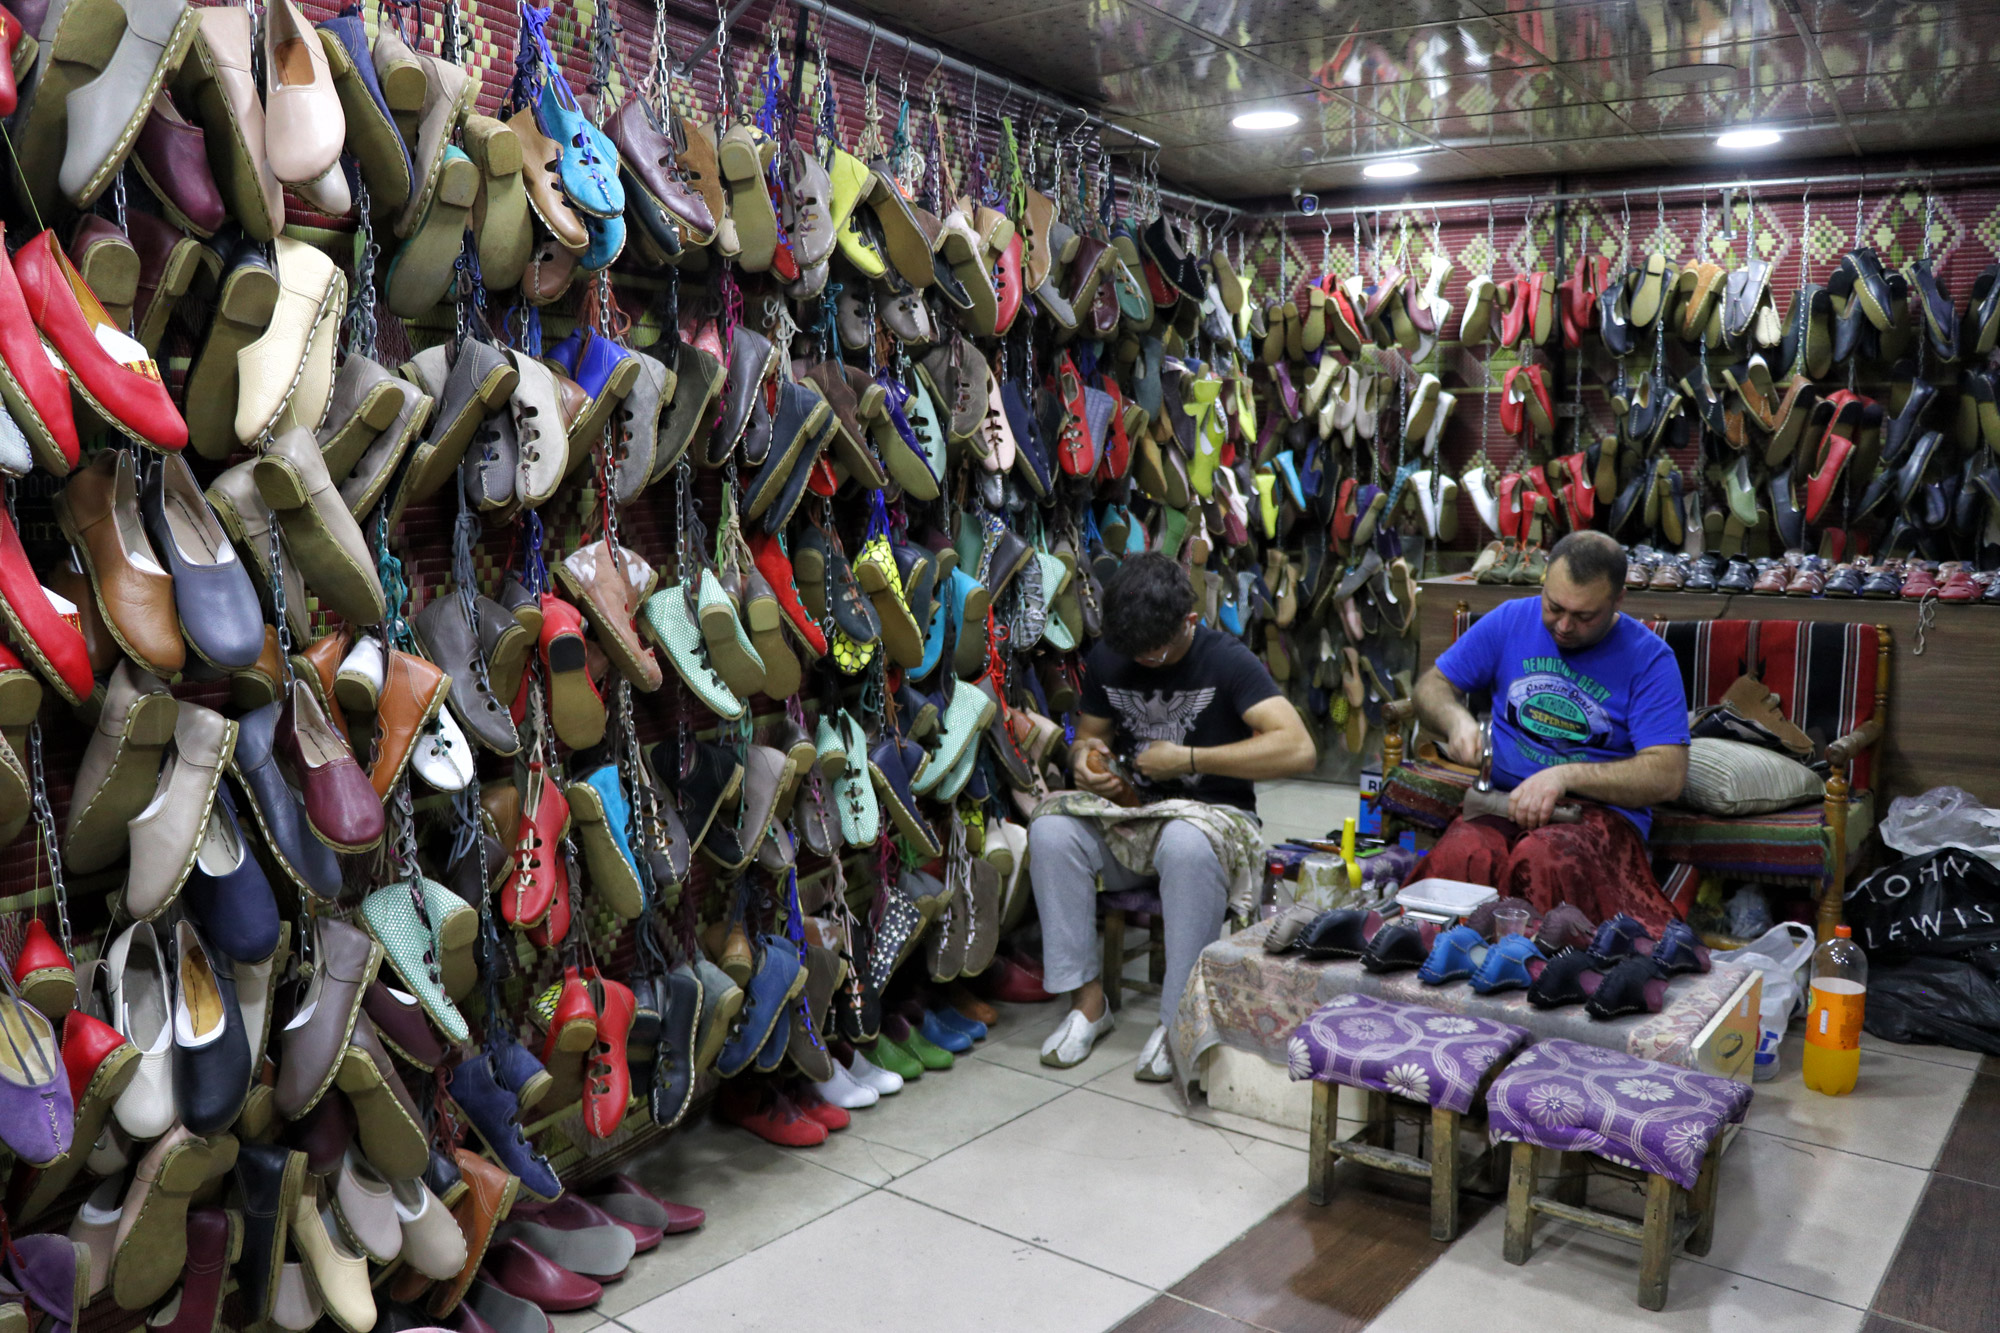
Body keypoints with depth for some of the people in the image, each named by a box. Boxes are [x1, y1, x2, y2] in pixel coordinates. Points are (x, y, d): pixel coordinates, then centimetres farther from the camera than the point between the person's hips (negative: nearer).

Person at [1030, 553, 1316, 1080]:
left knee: (1187, 846, -40)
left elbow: (1298, 748, -23)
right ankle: (1088, 999, -15)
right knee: (1050, 831, -26)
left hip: (1211, 813, -4)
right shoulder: (1107, 659, 4)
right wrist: (1084, 759, -9)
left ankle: (1178, 1017, -24)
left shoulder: (1226, 660, -12)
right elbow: (1087, 734, 18)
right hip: (1127, 809, 5)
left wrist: (1189, 759, -21)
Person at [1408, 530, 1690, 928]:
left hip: (1602, 810, -2)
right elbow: (1432, 685, 17)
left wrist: (1565, 776, -19)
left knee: (1545, 862, -39)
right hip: (1503, 800, 2)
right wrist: (1456, 719, -8)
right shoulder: (1509, 621, 9)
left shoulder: (1649, 658, 0)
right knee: (1459, 857, -35)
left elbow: (1668, 775, -7)